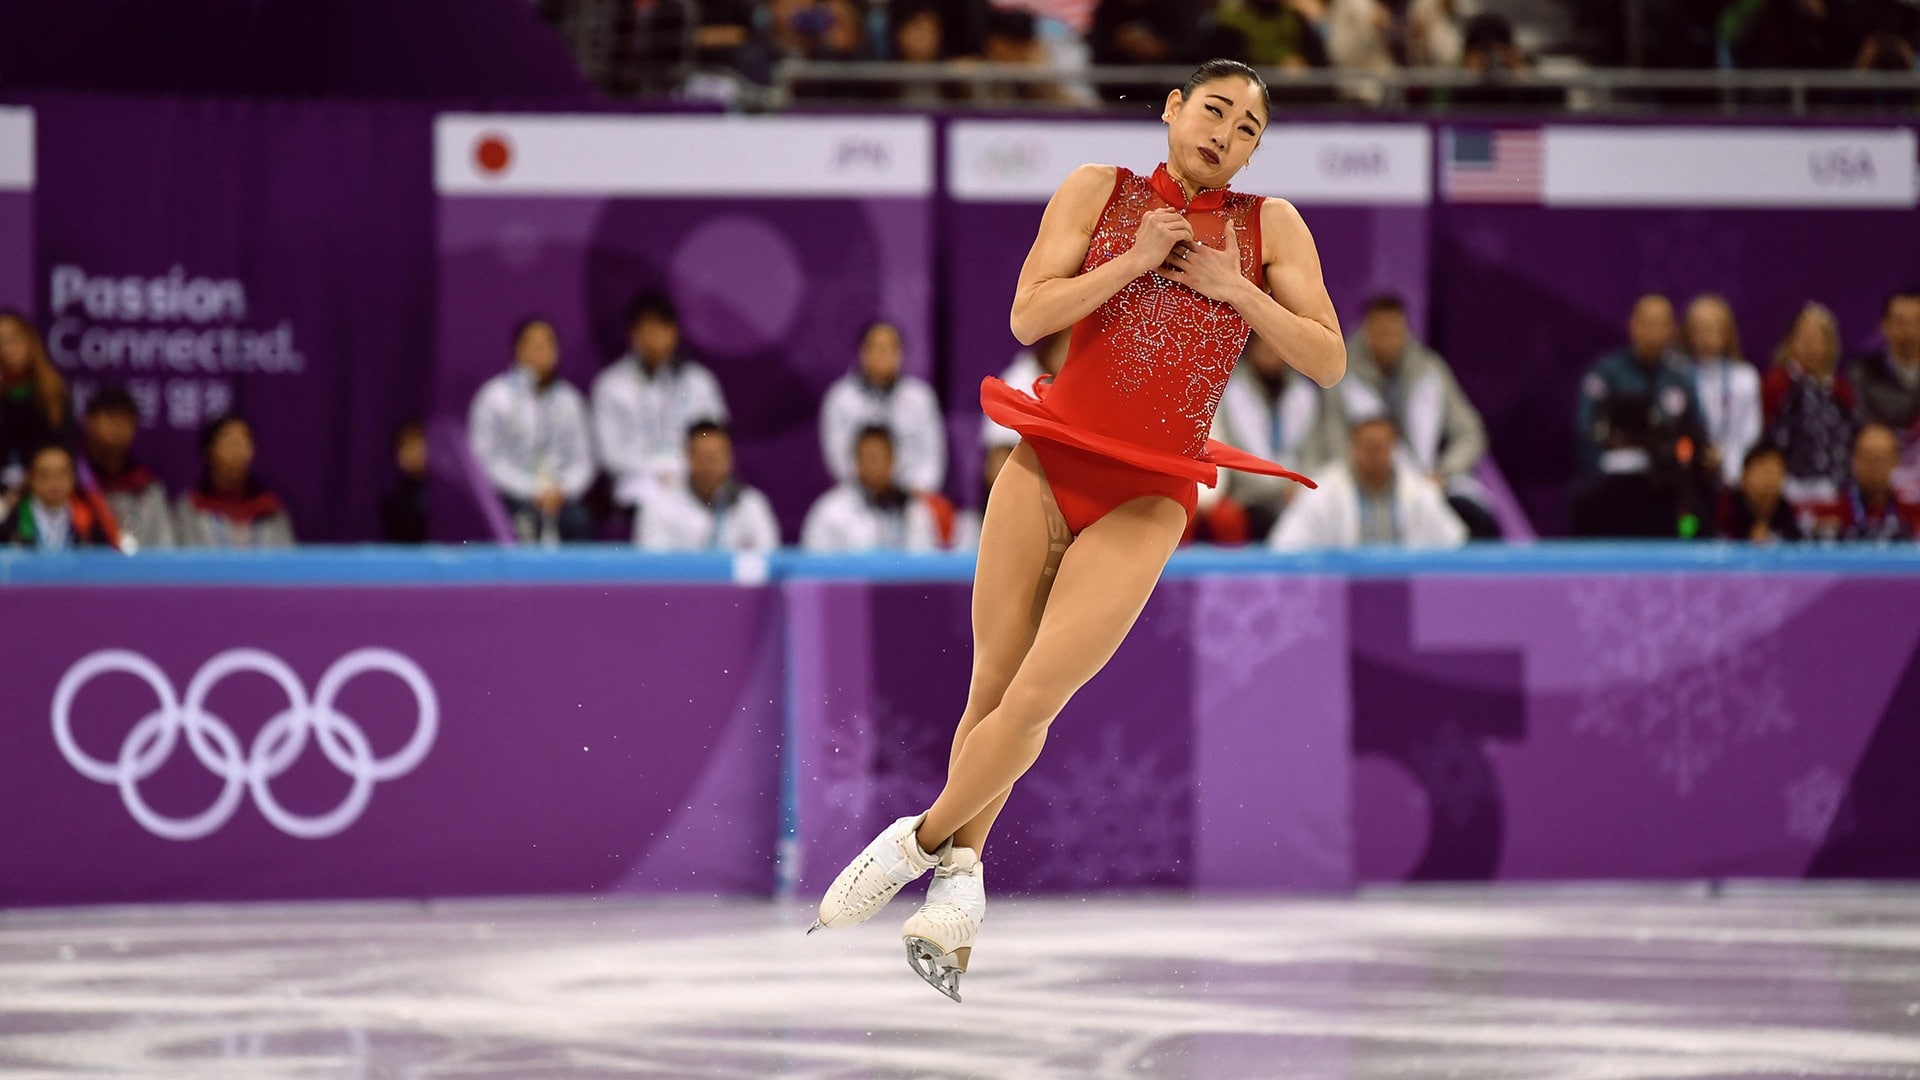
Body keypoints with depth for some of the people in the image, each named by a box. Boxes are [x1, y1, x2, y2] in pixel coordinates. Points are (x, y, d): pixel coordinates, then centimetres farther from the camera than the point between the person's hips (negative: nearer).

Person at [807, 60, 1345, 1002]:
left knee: (1031, 701, -12)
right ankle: (961, 872, 21)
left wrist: (1231, 286, -9)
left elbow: (1329, 363, 0)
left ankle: (920, 841, 7)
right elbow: (1029, 316, -4)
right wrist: (1136, 260, -12)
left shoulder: (1271, 226, 5)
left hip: (1145, 502, -1)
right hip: (1046, 467, 1)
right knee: (991, 688, 3)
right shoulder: (1098, 191, 4)